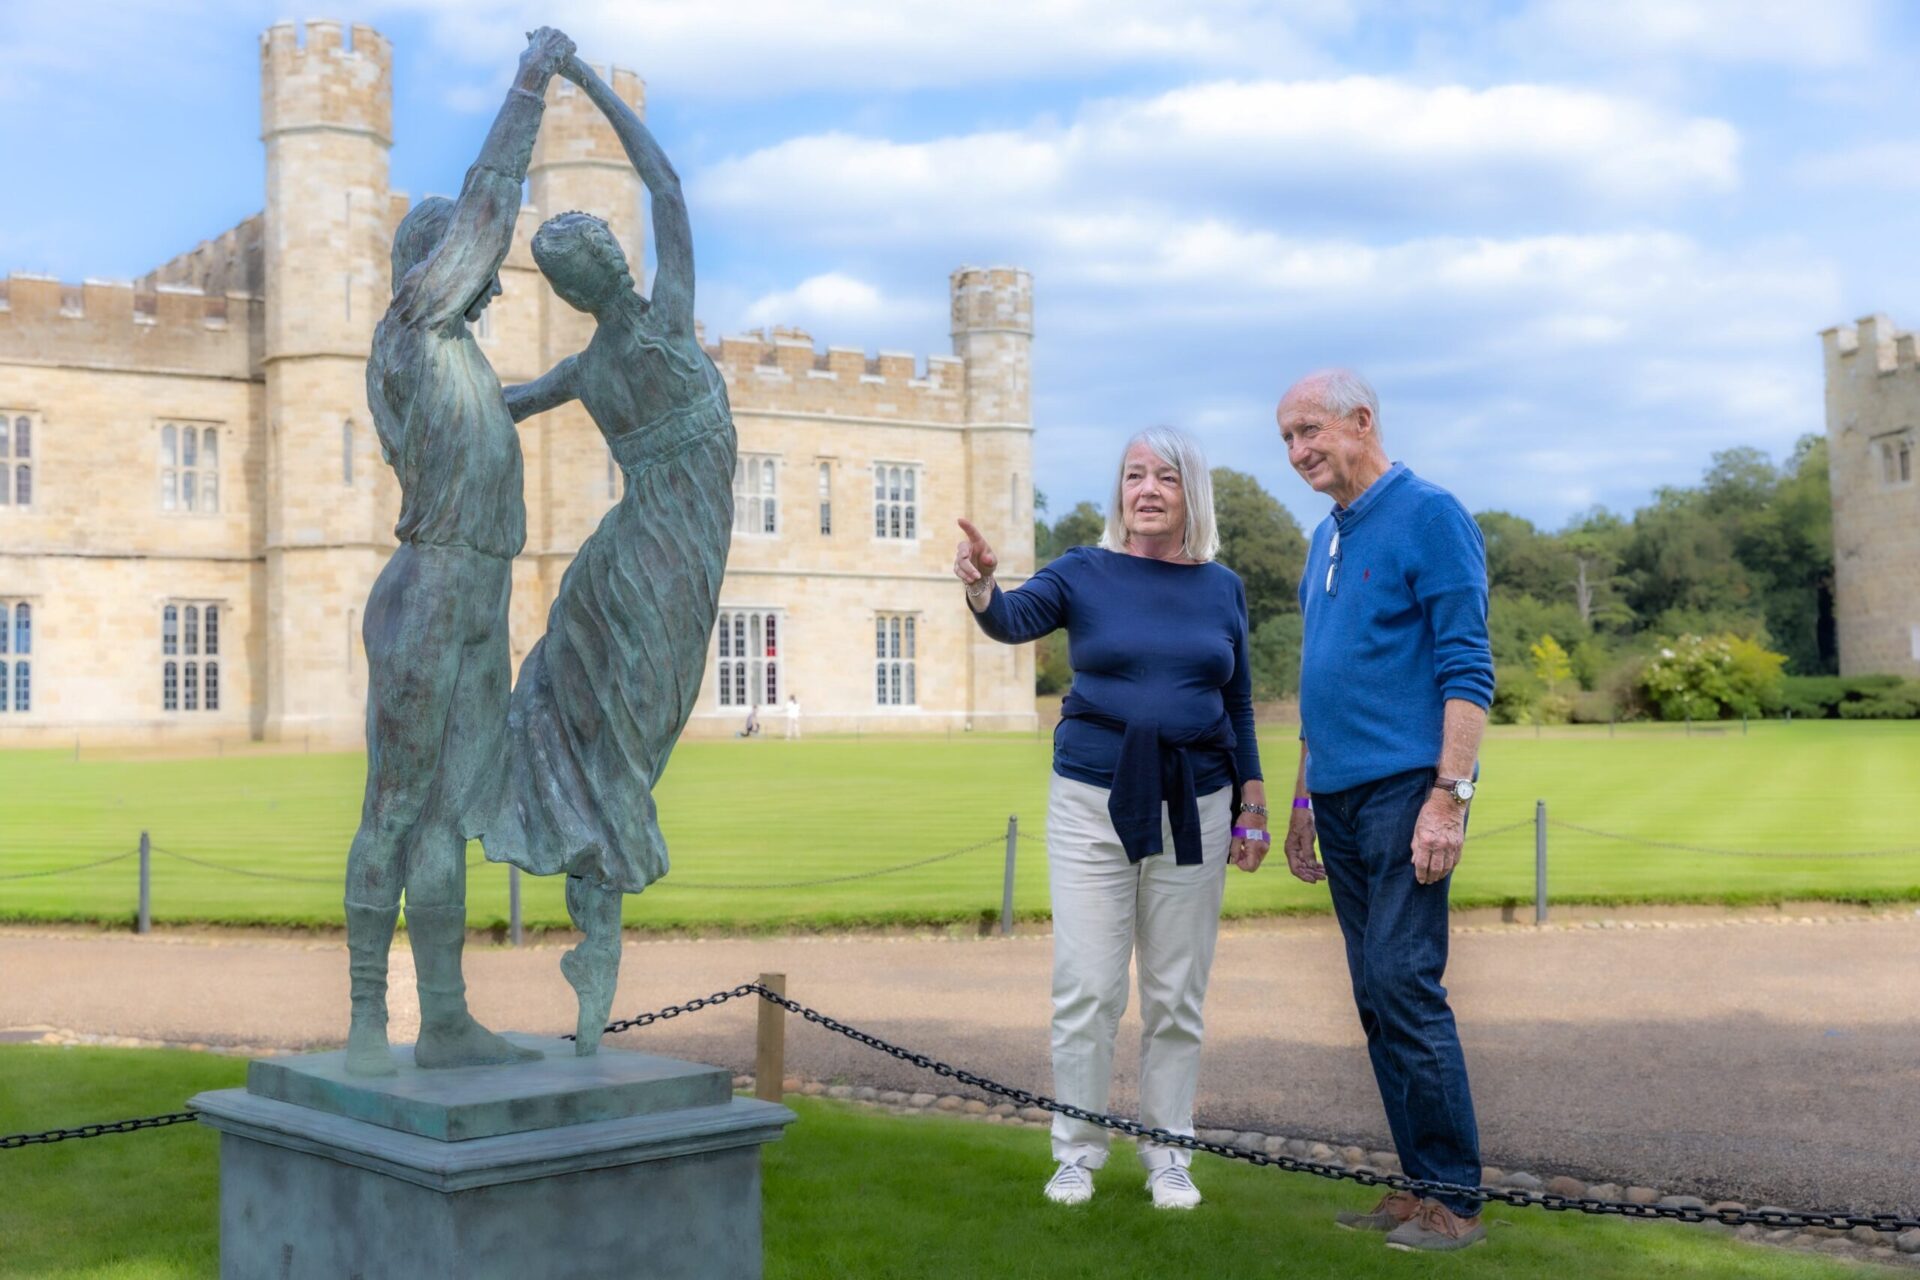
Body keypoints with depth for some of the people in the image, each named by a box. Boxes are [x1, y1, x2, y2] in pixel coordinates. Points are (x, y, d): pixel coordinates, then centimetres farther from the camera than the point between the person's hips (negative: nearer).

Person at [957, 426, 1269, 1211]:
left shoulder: (1221, 588, 8)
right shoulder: (1085, 574, 1)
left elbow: (1239, 706, 12)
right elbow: (1014, 620, -17)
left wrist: (1252, 808, 9)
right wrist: (980, 586, -40)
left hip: (1194, 807, 2)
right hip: (1094, 801, -2)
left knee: (1177, 994, 8)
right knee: (1088, 986, -2)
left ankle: (1168, 1154, 19)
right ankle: (1077, 1150, 13)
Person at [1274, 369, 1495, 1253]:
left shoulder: (1429, 516, -6)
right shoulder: (1326, 538, 17)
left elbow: (1465, 670, -12)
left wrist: (1448, 796, -19)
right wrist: (1303, 797, 20)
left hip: (1405, 785, -8)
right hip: (1340, 796, 8)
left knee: (1404, 985, -10)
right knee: (1376, 999, 8)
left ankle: (1455, 1198, -1)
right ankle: (1421, 1185, 16)